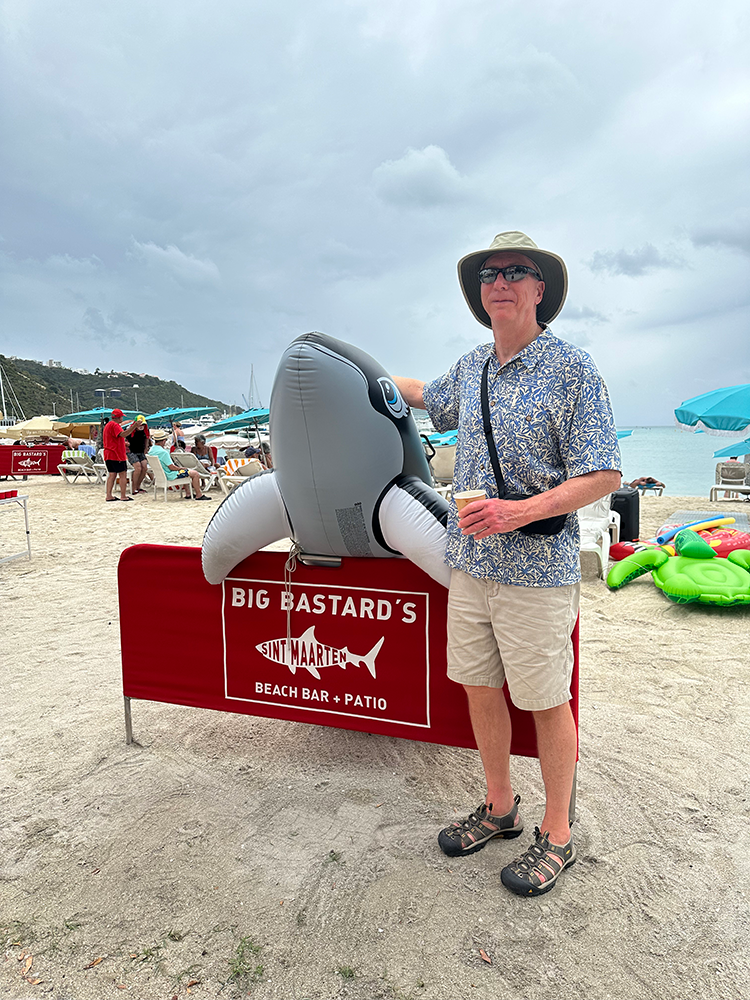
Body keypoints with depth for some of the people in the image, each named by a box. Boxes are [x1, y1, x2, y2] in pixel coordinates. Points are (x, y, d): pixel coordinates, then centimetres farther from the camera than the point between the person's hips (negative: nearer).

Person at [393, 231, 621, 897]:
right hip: (470, 561, 6)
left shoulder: (571, 368, -9)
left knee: (545, 702, 6)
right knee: (479, 687, 15)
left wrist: (520, 511, -24)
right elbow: (430, 398, 33)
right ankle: (500, 808, 36)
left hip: (537, 568, -6)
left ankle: (556, 836, 27)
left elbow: (604, 475, -12)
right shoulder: (471, 367, 10)